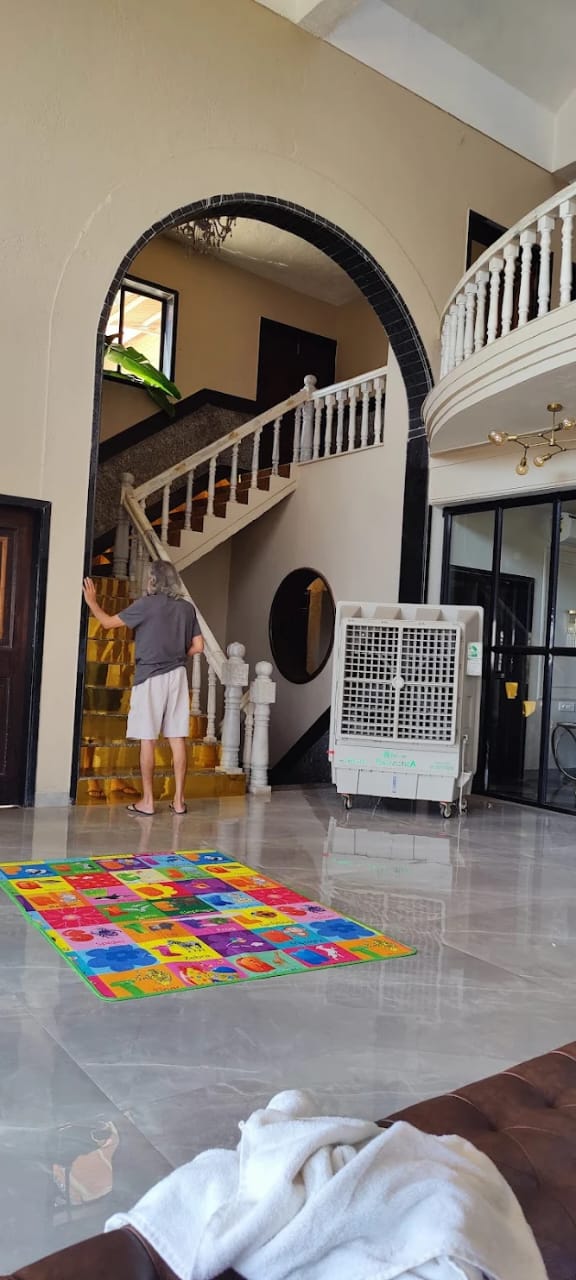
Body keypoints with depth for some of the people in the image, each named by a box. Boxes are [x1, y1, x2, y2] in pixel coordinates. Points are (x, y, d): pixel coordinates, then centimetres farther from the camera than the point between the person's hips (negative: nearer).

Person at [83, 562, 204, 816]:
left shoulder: (146, 604, -7)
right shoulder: (187, 608, 6)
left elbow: (108, 622, 0)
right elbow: (197, 646, 8)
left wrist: (91, 601, 16)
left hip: (150, 676, -4)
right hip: (177, 676, 5)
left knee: (147, 739, 1)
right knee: (177, 738, 5)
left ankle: (147, 801, 4)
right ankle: (179, 800, 9)